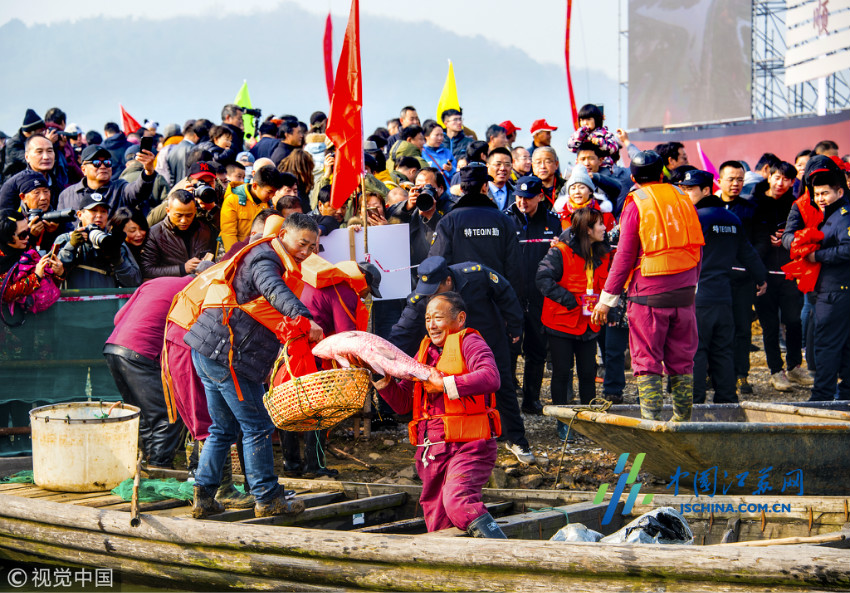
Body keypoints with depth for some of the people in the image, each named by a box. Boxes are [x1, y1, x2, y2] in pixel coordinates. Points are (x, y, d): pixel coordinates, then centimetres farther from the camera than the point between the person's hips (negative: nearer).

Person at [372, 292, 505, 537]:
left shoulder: (469, 343, -1)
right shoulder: (425, 350, 20)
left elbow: (490, 378, -22)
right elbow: (403, 403, 19)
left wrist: (445, 384, -22)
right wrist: (383, 379, 2)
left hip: (468, 445, -7)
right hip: (432, 450, 7)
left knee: (457, 501, -31)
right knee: (439, 529, 4)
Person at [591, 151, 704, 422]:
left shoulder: (636, 204, -4)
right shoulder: (683, 198, 10)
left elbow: (624, 256, -6)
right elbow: (696, 248, 15)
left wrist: (606, 299, -1)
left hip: (649, 293, -4)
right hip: (684, 293, 4)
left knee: (647, 362, -1)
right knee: (682, 362, 10)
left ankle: (651, 422, -8)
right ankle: (682, 421, 13)